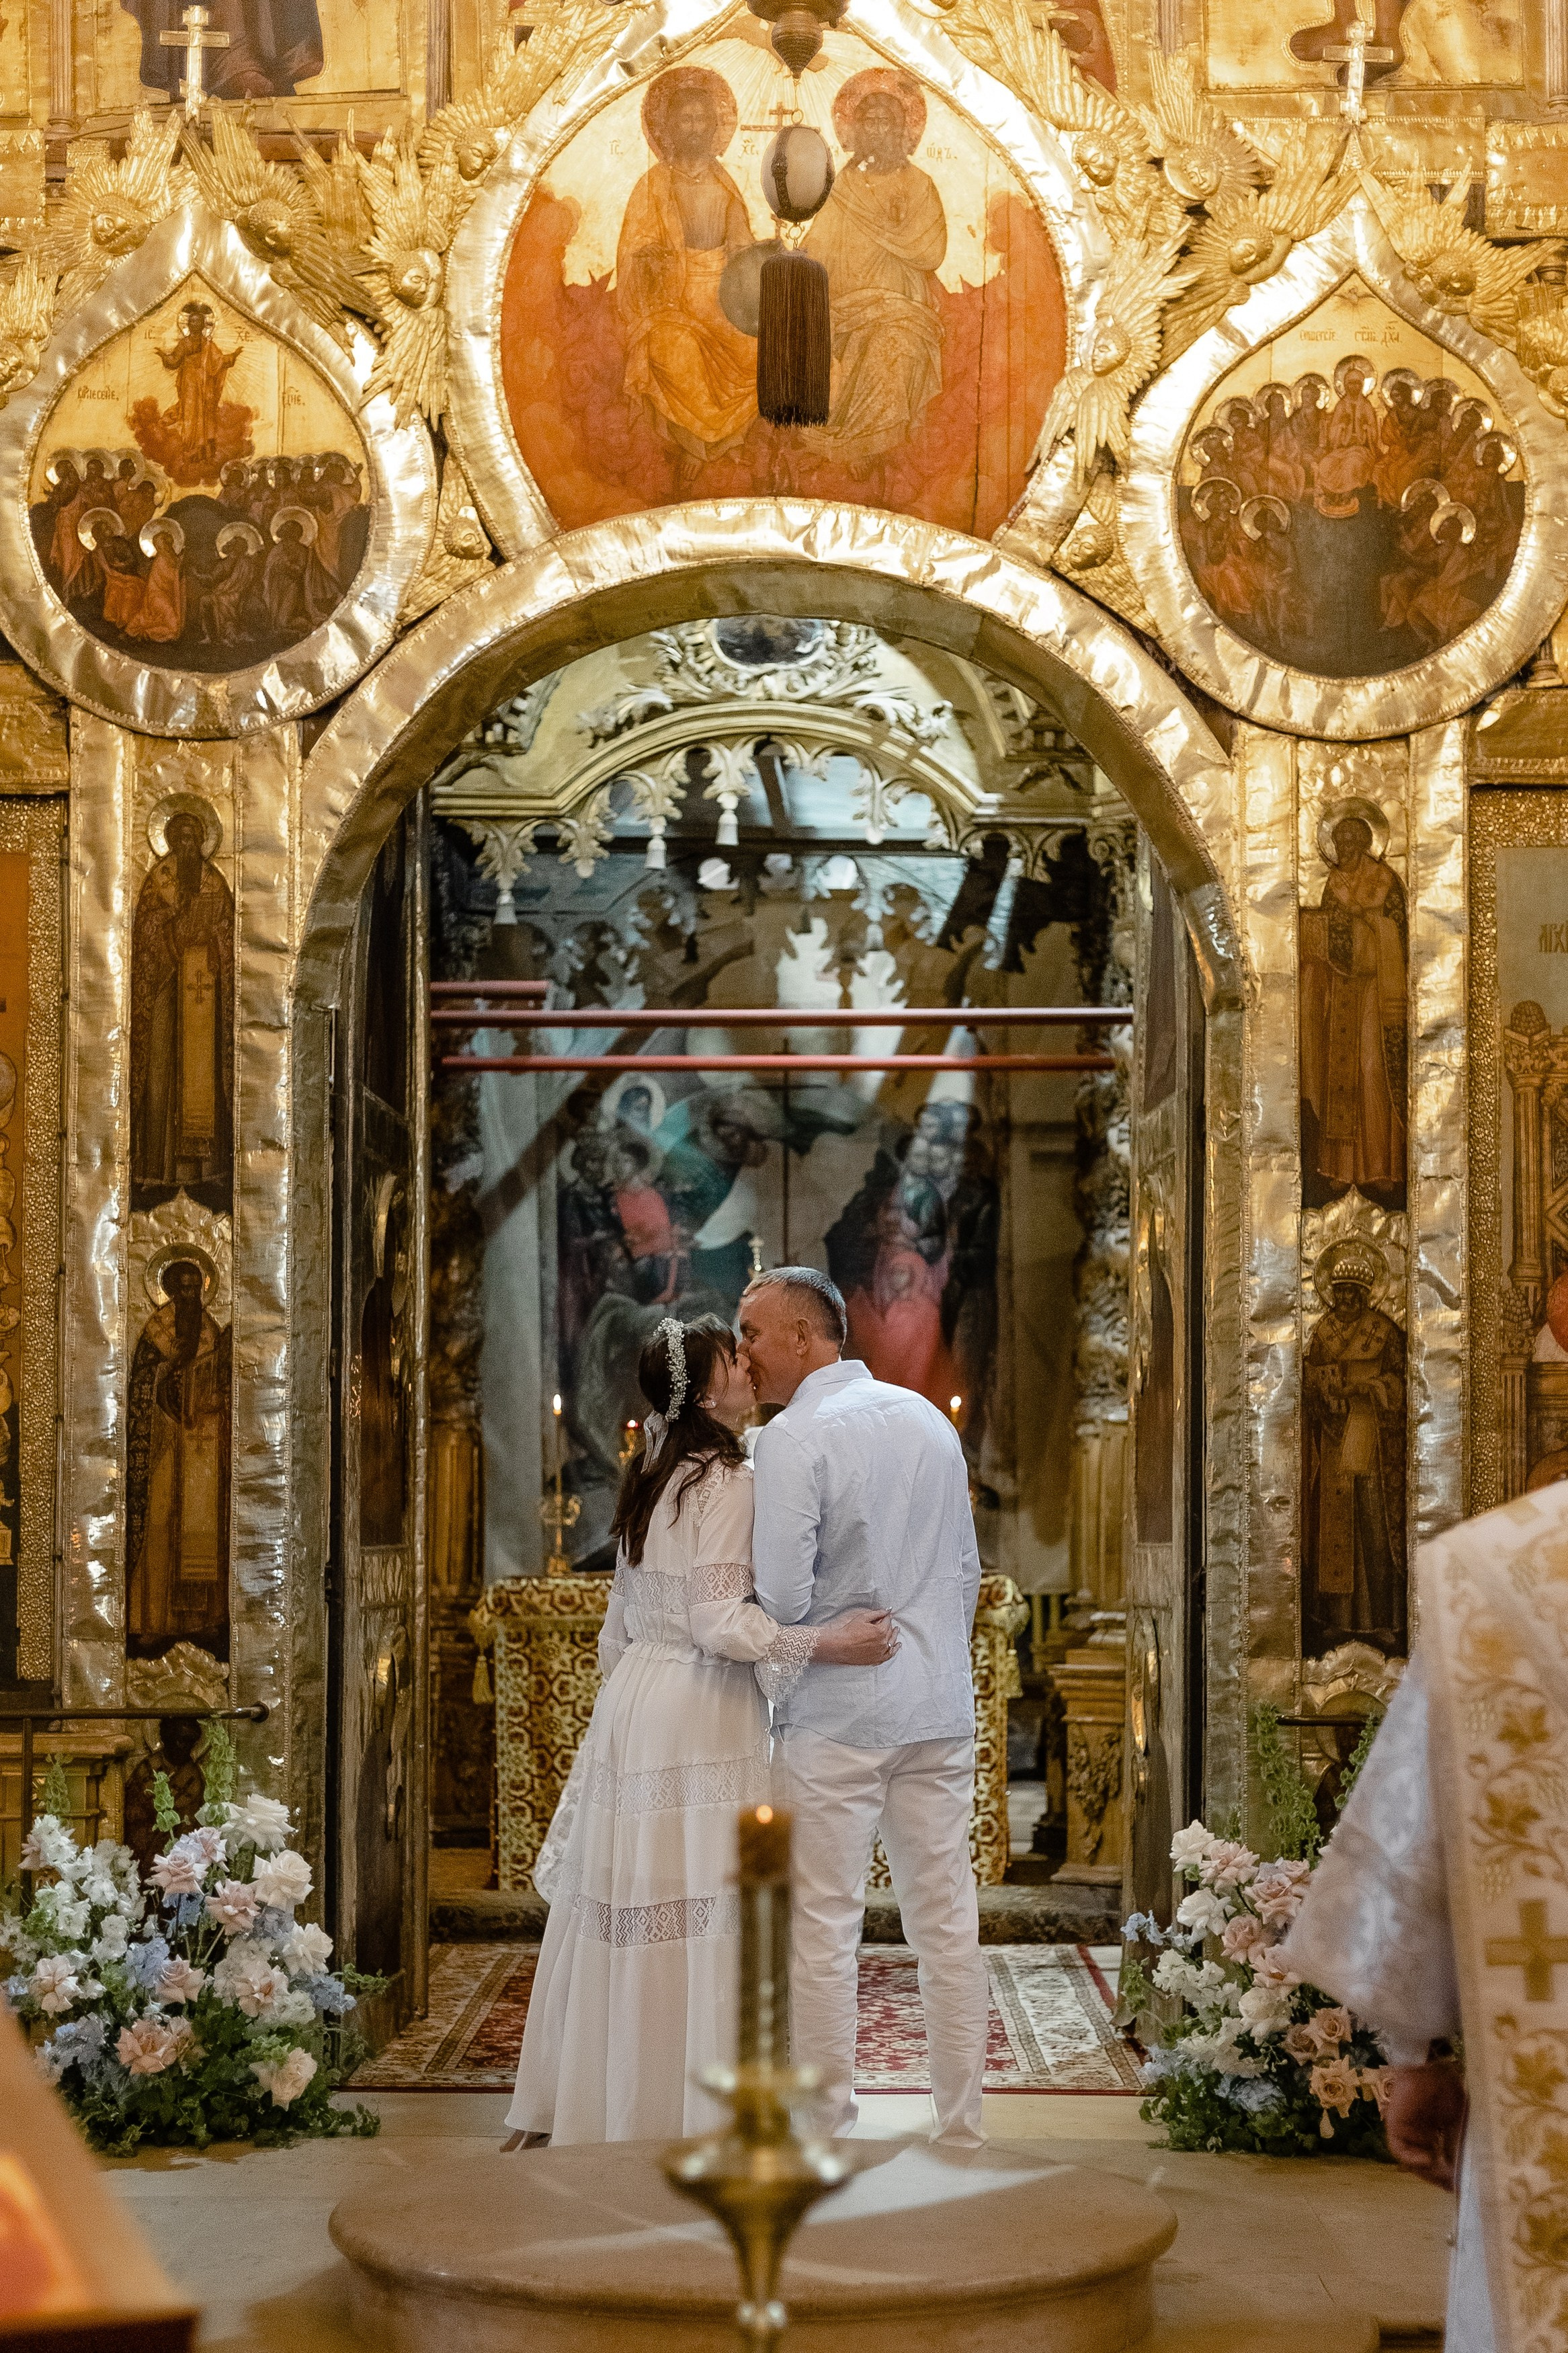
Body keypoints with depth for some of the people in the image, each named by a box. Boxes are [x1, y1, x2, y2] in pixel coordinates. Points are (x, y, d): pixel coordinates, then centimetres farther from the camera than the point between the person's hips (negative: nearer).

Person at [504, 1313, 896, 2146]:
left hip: (631, 1702, 9)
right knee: (701, 1917, -4)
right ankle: (692, 2116, -1)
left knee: (623, 1907, 12)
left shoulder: (653, 1478, 15)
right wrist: (824, 1645, -22)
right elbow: (718, 1621, -18)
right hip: (699, 1712, -9)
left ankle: (569, 2107, 17)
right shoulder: (727, 1478, -11)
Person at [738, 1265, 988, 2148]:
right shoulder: (931, 1418, 9)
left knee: (824, 1928, 1)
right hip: (942, 1708, 7)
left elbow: (782, 1600, -17)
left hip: (837, 1712, -7)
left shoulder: (794, 1437, -13)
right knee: (948, 1919, 10)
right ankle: (963, 2128, 16)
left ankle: (827, 2134, 6)